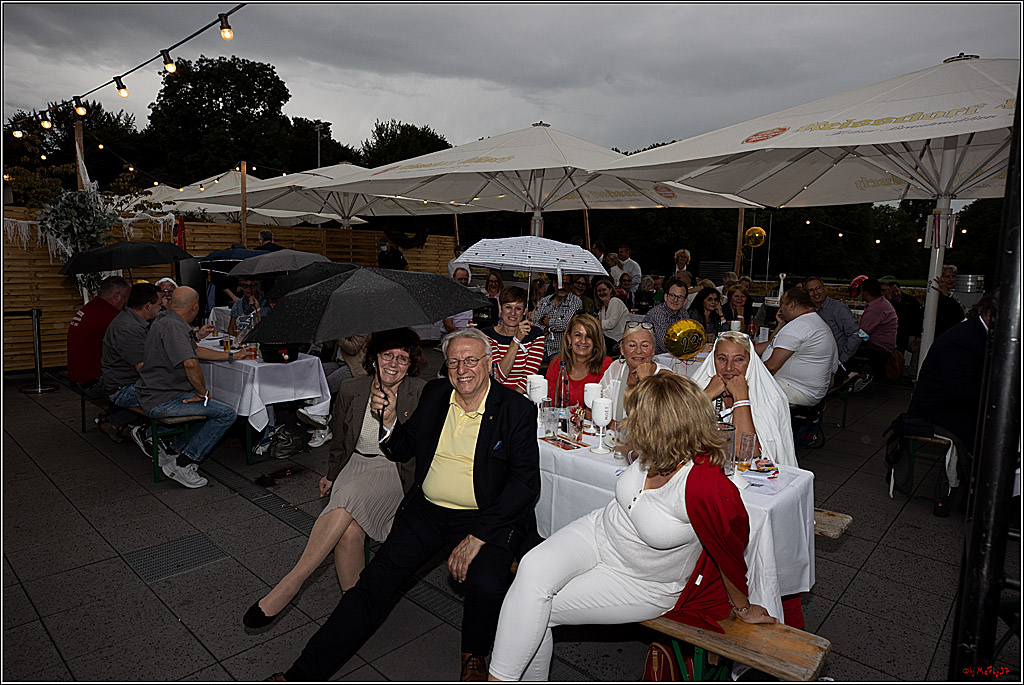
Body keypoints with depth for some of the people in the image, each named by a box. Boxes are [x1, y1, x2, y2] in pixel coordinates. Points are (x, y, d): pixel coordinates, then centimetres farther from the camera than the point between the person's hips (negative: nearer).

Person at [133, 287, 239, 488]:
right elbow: (190, 363, -34)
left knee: (211, 409, 21)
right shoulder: (172, 326, -21)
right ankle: (183, 464, -9)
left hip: (153, 395, 11)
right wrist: (203, 392, -18)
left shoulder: (165, 320, 14)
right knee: (226, 414, -15)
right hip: (163, 401, -11)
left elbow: (196, 351, 24)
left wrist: (231, 356, 28)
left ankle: (174, 451, 17)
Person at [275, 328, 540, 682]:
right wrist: (389, 418, -9)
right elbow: (403, 451, 13)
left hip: (487, 517, -3)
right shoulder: (434, 393, 4)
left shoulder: (517, 409, -10)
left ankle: (473, 656, 5)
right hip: (427, 509, 4)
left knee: (486, 585, -28)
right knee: (375, 580, -7)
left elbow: (526, 483, -15)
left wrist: (477, 537, -22)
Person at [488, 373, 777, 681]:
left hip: (645, 583, -5)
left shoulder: (704, 488, -35)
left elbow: (730, 556, -18)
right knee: (534, 568, -20)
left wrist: (742, 609, -1)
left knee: (541, 612, -15)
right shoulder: (654, 454, -13)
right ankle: (500, 678, -6)